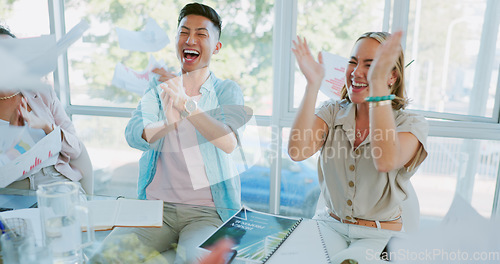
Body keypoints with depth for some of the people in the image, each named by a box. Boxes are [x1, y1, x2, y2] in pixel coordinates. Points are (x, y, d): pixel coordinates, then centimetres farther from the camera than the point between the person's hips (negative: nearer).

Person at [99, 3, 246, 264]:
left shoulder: (227, 91, 1)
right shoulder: (159, 85, 9)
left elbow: (229, 143, -18)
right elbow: (132, 135, -6)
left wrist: (185, 104, -31)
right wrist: (167, 124, -27)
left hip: (207, 210, -3)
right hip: (156, 203, 3)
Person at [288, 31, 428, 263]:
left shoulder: (412, 124, -7)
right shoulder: (332, 112, 0)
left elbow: (386, 161, -32)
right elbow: (298, 151, -20)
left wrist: (378, 83, -34)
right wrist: (313, 83, -23)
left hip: (380, 235, -1)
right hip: (330, 224, 2)